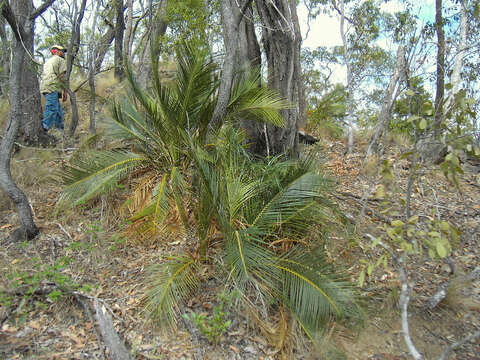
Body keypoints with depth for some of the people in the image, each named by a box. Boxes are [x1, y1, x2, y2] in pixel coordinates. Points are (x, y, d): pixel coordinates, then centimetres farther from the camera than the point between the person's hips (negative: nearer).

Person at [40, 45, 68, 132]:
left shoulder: (48, 61, 30)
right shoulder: (60, 60, 5)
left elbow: (42, 76, 26)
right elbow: (62, 76, -6)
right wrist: (64, 91, -6)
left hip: (44, 88, 9)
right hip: (52, 88, -9)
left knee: (58, 110, 13)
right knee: (51, 110, -14)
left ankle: (60, 130, 13)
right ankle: (43, 130, -22)